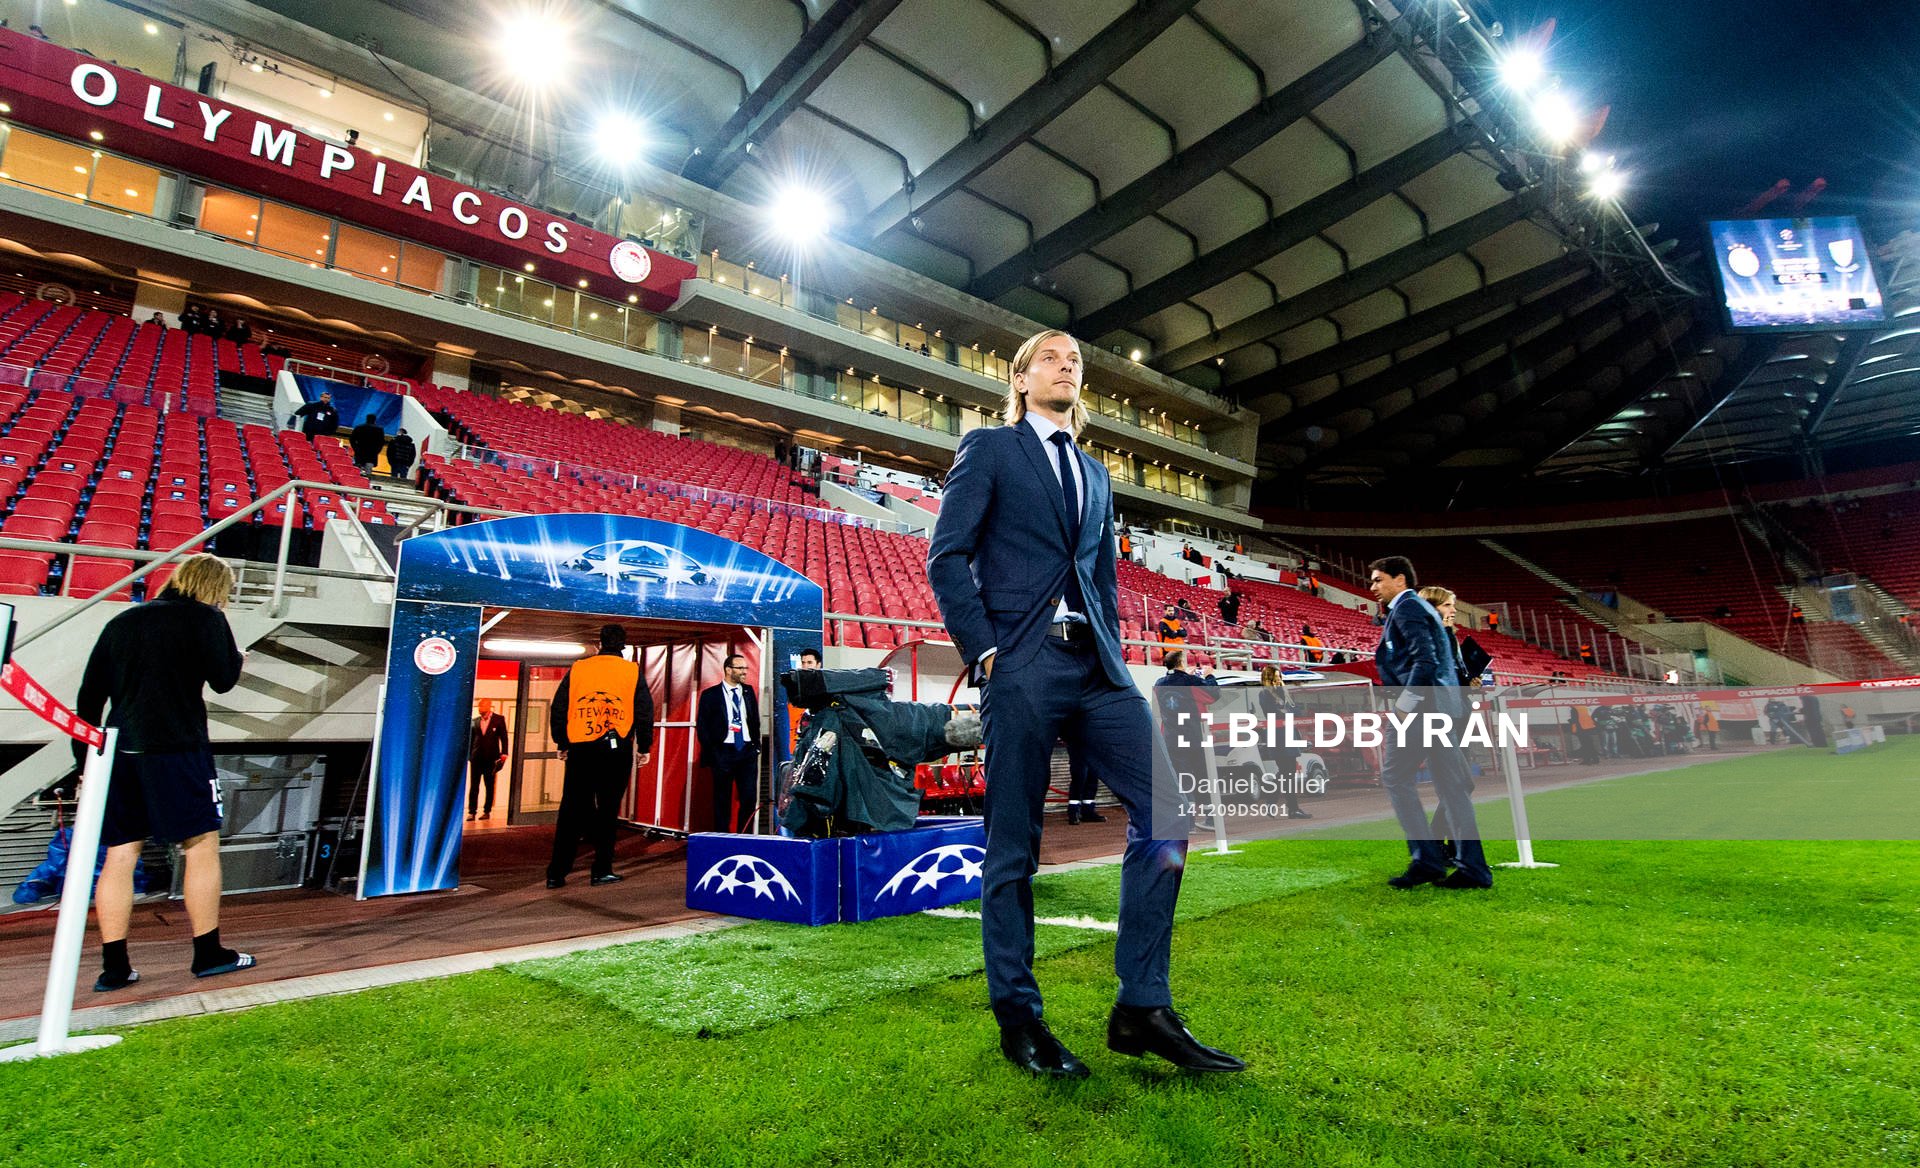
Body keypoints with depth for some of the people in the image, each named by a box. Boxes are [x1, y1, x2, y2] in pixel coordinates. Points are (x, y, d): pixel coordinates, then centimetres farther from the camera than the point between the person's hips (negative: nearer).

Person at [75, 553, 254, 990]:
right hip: (176, 747, -6)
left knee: (119, 855, 9)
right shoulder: (206, 618, -1)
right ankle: (209, 954, 7)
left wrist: (85, 758, 19)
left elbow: (89, 695, 15)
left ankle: (114, 966, 12)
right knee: (202, 845, 2)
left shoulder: (122, 622, 16)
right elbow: (223, 679, -7)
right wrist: (237, 659, 14)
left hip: (119, 752, 6)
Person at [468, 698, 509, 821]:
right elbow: (470, 739, 12)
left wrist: (503, 754, -9)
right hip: (476, 758, 2)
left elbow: (503, 737, 0)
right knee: (473, 786, 1)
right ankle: (471, 812, 5)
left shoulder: (499, 719, 1)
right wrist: (468, 755, 7)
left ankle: (487, 811, 12)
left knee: (489, 786, 5)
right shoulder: (474, 721, 8)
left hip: (491, 758, -2)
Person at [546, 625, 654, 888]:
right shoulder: (633, 671, 3)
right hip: (616, 750, -2)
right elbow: (645, 711, 1)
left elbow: (558, 708, 10)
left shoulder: (577, 668, 8)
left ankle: (557, 872, 9)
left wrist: (561, 742, 20)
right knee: (607, 810, 5)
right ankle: (602, 870, 8)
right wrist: (645, 747, 10)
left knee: (571, 810, 8)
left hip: (580, 749, 2)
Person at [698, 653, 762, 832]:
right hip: (723, 752, -3)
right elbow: (701, 727, -1)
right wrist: (711, 752, -5)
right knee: (722, 800, 4)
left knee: (750, 797, -1)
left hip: (747, 751, 3)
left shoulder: (749, 692, 10)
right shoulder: (710, 695, -1)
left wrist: (756, 745, 9)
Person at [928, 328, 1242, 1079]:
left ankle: (1142, 1009, 7)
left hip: (1095, 667, 6)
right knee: (1013, 846, 1)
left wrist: (1114, 658, 11)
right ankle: (1018, 1018, 17)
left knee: (1163, 809, -4)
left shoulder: (1095, 474, 24)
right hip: (1021, 665, -6)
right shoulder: (988, 448, 6)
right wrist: (983, 651, -10)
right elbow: (947, 558, -3)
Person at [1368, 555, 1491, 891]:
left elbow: (1424, 659, -18)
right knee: (1450, 785, 9)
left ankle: (1426, 859, -3)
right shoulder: (1419, 606, 23)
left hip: (1421, 706, -10)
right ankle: (1472, 868, 13)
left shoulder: (1406, 606, -7)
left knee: (1395, 777, -3)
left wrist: (1404, 702, -20)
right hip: (1441, 706, 10)